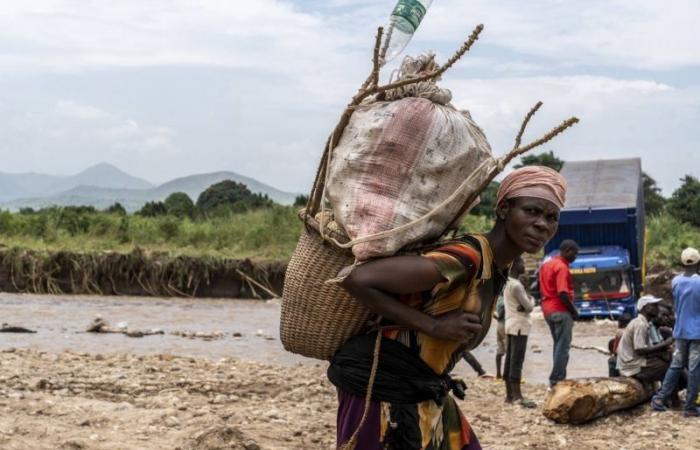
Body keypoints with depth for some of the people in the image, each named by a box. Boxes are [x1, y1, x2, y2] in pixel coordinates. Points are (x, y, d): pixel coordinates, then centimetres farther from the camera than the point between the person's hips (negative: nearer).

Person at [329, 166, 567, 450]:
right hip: (382, 388, -9)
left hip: (423, 396, 9)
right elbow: (358, 279, -27)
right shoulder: (465, 257, -23)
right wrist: (433, 326, -23)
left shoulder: (499, 267, 6)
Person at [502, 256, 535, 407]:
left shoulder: (508, 283, 14)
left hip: (511, 325, 10)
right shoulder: (516, 285, -17)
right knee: (517, 361, -12)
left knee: (510, 360, 8)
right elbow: (529, 306, -16)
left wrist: (524, 305, -8)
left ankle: (509, 394, 11)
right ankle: (517, 396, -15)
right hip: (519, 326, -10)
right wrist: (531, 300, 5)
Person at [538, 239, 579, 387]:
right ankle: (557, 379, -6)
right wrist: (574, 311, -13)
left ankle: (558, 378, 17)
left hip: (548, 310, 9)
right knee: (563, 347, -5)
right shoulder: (562, 267, -15)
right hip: (561, 310, -9)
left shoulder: (546, 265, 14)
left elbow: (542, 289, 17)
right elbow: (562, 293, -21)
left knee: (558, 345, 16)